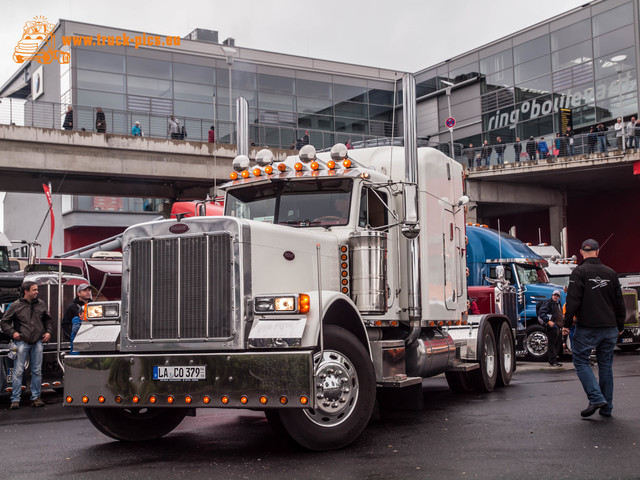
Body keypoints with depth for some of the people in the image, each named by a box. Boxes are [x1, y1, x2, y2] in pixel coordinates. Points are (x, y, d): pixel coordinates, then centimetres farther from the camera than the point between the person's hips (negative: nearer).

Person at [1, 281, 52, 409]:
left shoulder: (41, 304, 9)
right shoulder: (16, 306, -2)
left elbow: (48, 319, 23)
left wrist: (48, 332, 9)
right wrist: (12, 332, -8)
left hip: (37, 342, 3)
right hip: (22, 342, -3)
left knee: (37, 371, 6)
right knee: (18, 371, -4)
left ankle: (36, 397, 14)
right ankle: (15, 400, 0)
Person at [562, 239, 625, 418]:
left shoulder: (579, 272, -6)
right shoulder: (610, 273, 10)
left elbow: (573, 300, -13)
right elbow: (619, 302, 14)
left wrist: (567, 324, -7)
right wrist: (620, 326, 22)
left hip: (587, 328, -5)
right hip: (610, 328, 5)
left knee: (581, 360, 3)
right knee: (606, 365, 10)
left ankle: (596, 398, -12)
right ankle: (606, 407, 14)